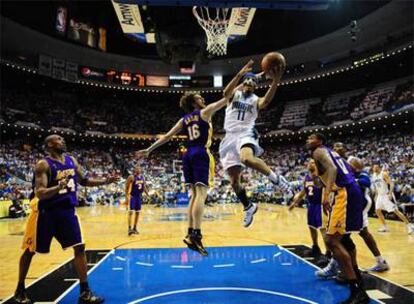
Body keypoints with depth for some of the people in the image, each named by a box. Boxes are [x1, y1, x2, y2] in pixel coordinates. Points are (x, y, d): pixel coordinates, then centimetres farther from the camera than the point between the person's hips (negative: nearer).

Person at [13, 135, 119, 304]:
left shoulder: (72, 161, 3)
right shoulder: (44, 164, -17)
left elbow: (84, 181, 14)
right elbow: (39, 193, -26)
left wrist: (104, 182, 1)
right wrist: (58, 187, -45)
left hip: (67, 210, 5)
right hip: (46, 213, -5)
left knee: (79, 248, -2)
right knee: (30, 251, 12)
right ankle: (20, 290, 34)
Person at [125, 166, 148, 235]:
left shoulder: (142, 177, 5)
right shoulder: (131, 177, -13)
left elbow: (144, 187, 15)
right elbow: (126, 187, -12)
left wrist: (148, 195, 8)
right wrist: (127, 197, -17)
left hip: (139, 196, 7)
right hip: (132, 196, -7)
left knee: (137, 213, 10)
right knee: (131, 212, -11)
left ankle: (134, 228, 19)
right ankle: (129, 228, -11)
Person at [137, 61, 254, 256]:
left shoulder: (184, 120, 17)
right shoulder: (205, 112, 2)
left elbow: (167, 136, 14)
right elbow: (226, 96, 0)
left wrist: (148, 150, 19)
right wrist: (239, 75, 2)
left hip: (188, 155, 7)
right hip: (201, 154, -7)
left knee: (194, 194, 12)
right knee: (201, 193, -13)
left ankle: (191, 234, 10)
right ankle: (196, 235, -23)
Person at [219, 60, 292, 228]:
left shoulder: (256, 100, 6)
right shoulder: (234, 94, 11)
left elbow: (266, 100, -18)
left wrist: (275, 81, -34)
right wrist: (241, 75, -27)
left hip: (246, 134, -3)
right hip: (230, 137, 3)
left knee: (246, 158, -40)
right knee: (234, 181, 5)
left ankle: (276, 179, -23)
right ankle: (248, 207, 26)